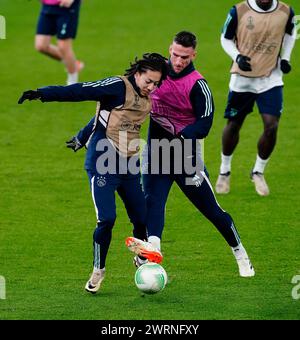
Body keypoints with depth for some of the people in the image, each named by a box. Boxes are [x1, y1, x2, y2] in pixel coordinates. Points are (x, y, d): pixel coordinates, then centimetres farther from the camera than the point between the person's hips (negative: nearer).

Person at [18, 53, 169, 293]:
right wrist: (42, 94, -31)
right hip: (103, 163, -7)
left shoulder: (146, 99, 10)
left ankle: (145, 263, 29)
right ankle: (98, 271, 5)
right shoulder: (119, 87, -12)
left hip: (129, 166, 7)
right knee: (106, 219, -12)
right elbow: (80, 91, -20)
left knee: (141, 219, 6)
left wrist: (83, 137, 31)